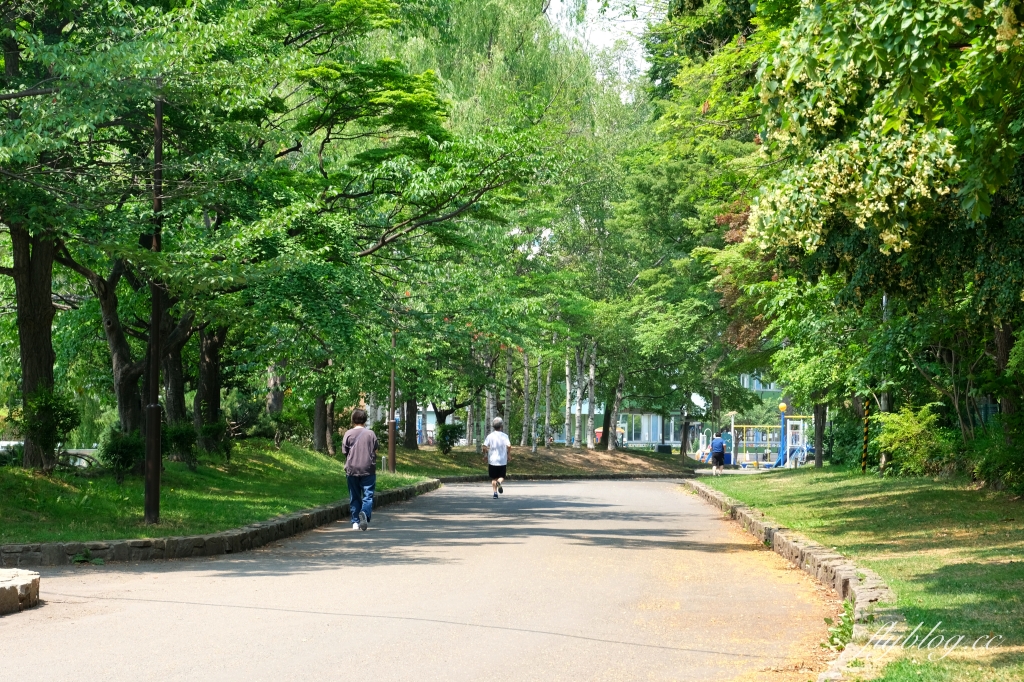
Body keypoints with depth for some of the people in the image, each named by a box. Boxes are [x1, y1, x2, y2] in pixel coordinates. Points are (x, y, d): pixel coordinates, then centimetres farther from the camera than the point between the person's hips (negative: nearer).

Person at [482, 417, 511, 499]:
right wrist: (508, 453, -1)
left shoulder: (490, 436, -2)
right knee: (502, 476, 11)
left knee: (494, 478, 11)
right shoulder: (504, 436, -4)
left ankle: (495, 492, 3)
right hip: (502, 460, -1)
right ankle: (499, 482, -22)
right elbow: (509, 445, -18)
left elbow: (485, 446, -10)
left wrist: (485, 453, 8)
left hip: (492, 460, 1)